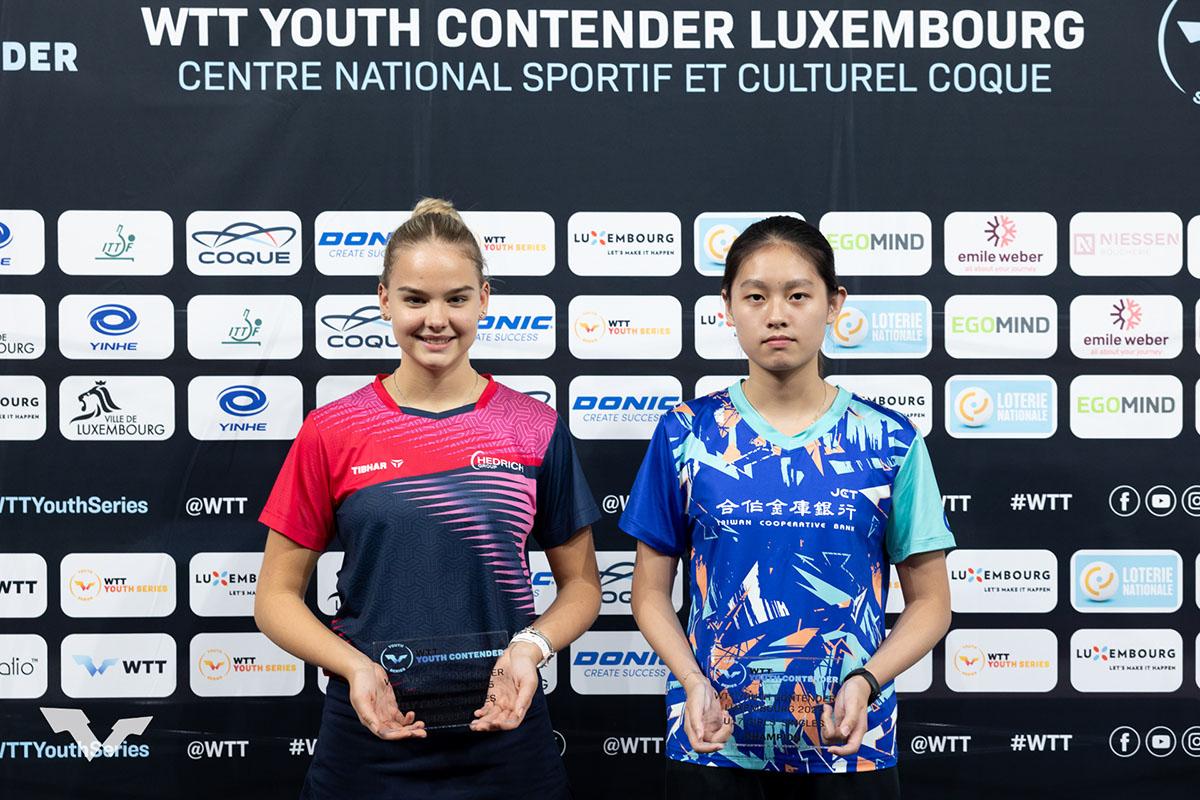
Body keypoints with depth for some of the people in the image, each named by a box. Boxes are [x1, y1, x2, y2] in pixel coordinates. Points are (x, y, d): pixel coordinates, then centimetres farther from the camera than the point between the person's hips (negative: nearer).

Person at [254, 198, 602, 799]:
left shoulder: (536, 429, -1)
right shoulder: (331, 432, -2)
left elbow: (581, 584, 7)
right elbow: (277, 596, 2)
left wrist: (532, 647, -12)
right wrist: (355, 666, -14)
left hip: (504, 734, 1)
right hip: (368, 744, 0)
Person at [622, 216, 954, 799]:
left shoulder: (889, 440, -1)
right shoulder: (687, 434, 0)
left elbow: (930, 602, 3)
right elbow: (651, 591, 4)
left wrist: (864, 683, -13)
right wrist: (692, 682, -12)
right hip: (712, 739, 0)